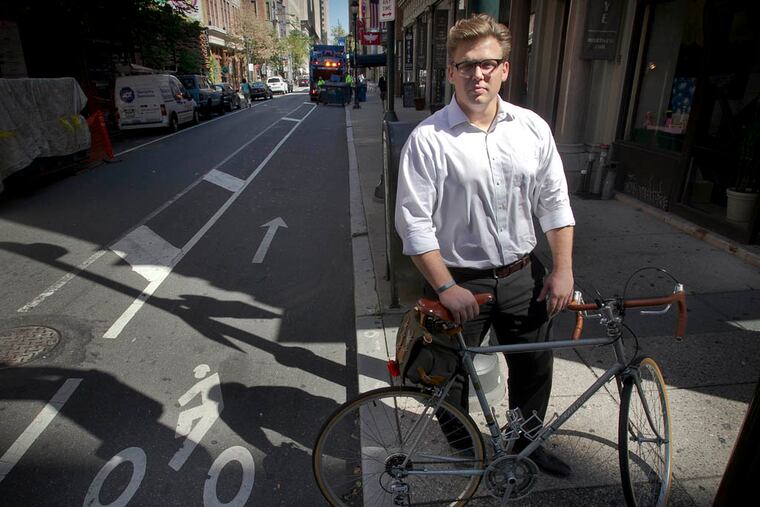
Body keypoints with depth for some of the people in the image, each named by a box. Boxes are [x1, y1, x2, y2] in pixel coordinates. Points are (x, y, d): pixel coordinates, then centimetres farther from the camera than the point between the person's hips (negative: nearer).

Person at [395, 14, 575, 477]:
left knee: (535, 366, 21)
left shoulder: (533, 128, 0)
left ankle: (526, 441, 50)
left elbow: (555, 202, 5)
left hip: (523, 276, 4)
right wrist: (446, 287, -17)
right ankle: (460, 451, 45)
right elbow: (414, 222, -15)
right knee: (452, 374, 15)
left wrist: (563, 270, 1)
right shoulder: (428, 139, -14)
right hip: (460, 281, -4)